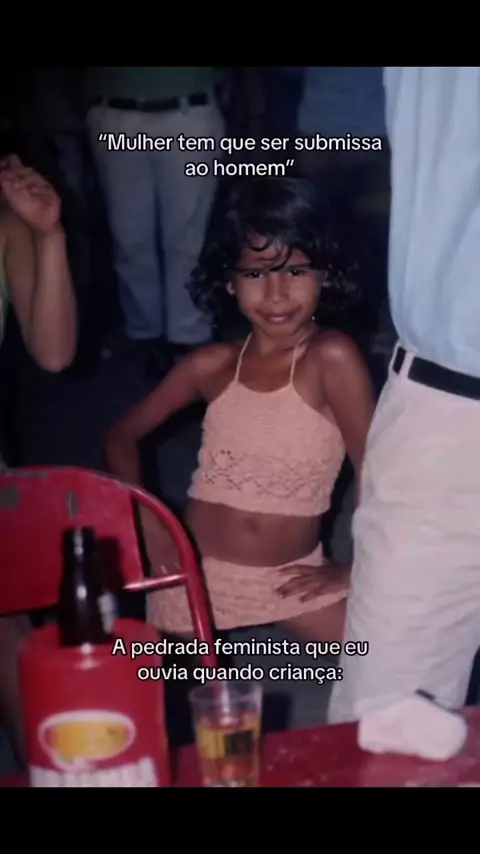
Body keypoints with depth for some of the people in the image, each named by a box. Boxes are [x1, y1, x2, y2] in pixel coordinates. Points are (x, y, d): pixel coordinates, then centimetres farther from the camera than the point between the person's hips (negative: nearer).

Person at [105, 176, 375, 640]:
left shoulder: (332, 357, -18)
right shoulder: (211, 366, -5)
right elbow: (122, 435, 8)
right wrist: (144, 522, -4)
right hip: (198, 569, 2)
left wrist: (353, 572, -8)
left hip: (292, 575, -2)